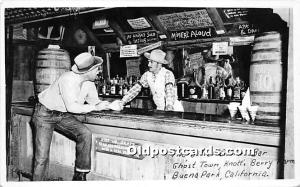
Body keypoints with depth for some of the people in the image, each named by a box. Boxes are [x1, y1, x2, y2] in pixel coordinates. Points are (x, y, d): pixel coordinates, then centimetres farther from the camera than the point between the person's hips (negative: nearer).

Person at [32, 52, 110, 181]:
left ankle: (80, 176, -8)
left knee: (85, 134, -18)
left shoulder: (89, 83, -5)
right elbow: (72, 106, -32)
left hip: (63, 116, 6)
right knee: (42, 156, -10)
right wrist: (95, 107, -27)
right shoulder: (68, 79, -28)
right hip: (45, 114, -5)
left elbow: (95, 101, 1)